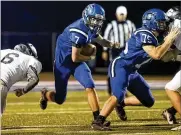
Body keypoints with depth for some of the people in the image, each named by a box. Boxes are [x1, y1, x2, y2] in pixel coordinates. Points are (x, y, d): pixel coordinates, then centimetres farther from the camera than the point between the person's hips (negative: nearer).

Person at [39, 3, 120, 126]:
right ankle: (45, 95, 41)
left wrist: (111, 44, -5)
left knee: (90, 87, -13)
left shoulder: (90, 28, -3)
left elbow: (99, 40, 17)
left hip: (77, 62, 7)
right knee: (59, 99, 7)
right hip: (63, 62, -7)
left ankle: (98, 118, -12)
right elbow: (75, 58, -26)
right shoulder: (79, 32, -29)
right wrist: (90, 57, -8)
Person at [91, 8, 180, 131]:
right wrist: (169, 40, -21)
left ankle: (120, 103, 24)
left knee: (148, 101, 10)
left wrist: (169, 43, 5)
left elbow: (164, 57, 18)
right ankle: (98, 122, -31)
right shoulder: (144, 35, -19)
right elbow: (157, 55, -28)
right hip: (120, 67, -10)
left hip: (131, 71, 10)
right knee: (118, 95, -31)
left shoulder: (152, 38, 10)